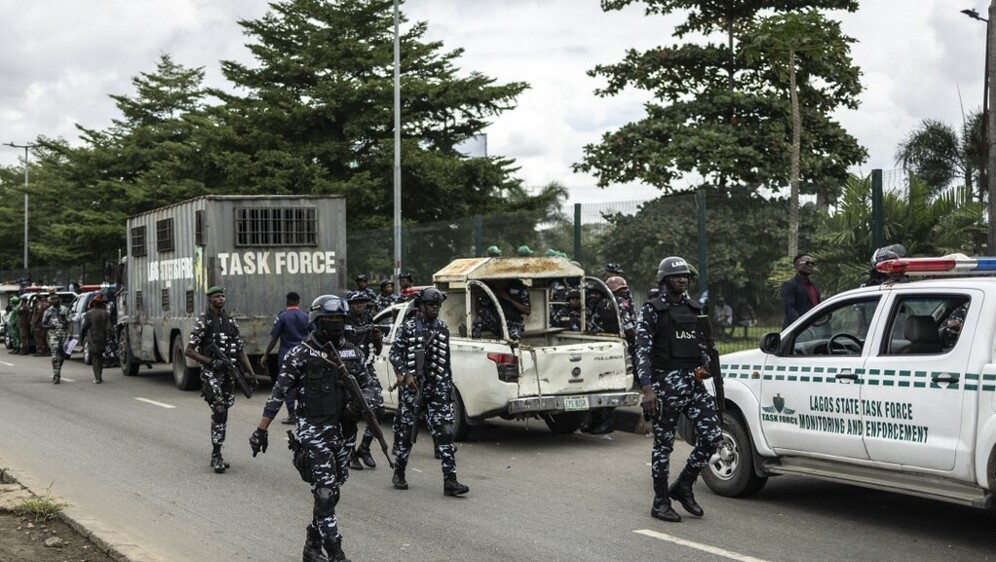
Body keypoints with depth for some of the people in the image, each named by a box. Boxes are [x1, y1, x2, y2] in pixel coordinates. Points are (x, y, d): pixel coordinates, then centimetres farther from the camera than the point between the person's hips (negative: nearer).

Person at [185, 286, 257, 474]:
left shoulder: (231, 322, 12)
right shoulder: (202, 322, -4)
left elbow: (240, 350, 14)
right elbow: (188, 350, -7)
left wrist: (251, 373, 4)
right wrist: (211, 361, -17)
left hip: (229, 373, 6)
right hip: (211, 373, -6)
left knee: (223, 413, 9)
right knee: (219, 411, -16)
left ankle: (216, 455, 18)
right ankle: (217, 455, -12)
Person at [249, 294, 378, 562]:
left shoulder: (353, 353, 8)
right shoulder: (300, 354, -6)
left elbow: (367, 386, 16)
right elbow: (278, 393, -5)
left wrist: (360, 402, -8)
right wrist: (261, 430, -7)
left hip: (344, 432, 6)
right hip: (314, 432, -5)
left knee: (331, 492, 12)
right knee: (324, 492, -10)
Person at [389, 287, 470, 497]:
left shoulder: (442, 328, 11)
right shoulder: (408, 327, -2)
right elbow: (394, 354, -5)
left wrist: (449, 385, 18)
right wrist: (405, 373, -19)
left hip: (437, 387, 3)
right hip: (412, 386, -3)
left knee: (444, 432, -7)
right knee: (405, 431, 8)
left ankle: (450, 481, -10)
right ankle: (399, 473, 27)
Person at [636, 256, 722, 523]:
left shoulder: (695, 309, 16)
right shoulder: (652, 310, -3)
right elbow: (642, 351, -10)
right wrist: (647, 389, -18)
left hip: (694, 382, 6)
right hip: (666, 383, -6)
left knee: (711, 435, -4)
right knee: (663, 443, 1)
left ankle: (683, 486, 14)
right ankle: (661, 503, 12)